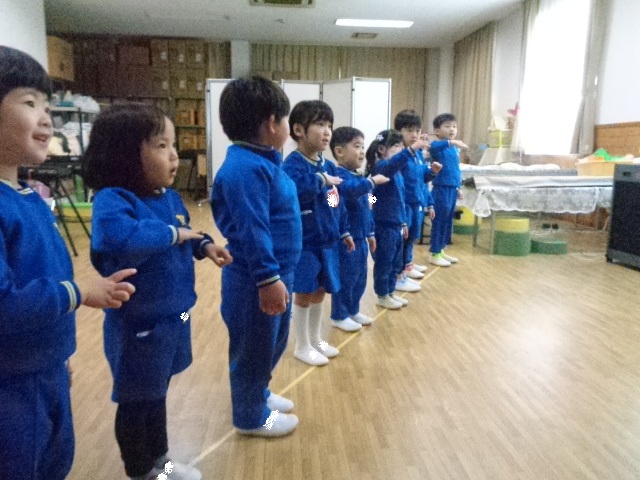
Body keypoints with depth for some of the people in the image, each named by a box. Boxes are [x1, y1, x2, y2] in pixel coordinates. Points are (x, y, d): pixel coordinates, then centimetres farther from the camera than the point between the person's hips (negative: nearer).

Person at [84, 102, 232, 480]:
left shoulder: (170, 197, 3)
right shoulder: (113, 200, -24)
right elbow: (122, 238, -45)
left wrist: (205, 245, 0)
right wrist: (173, 234, -32)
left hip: (174, 316, 8)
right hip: (139, 325, -8)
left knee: (158, 393, 26)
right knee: (137, 403, 14)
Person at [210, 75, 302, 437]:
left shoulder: (263, 161, 10)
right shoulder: (246, 168, -24)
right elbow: (251, 230, -28)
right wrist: (268, 278, -26)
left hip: (276, 272, 11)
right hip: (257, 281, -10)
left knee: (274, 342, 25)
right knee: (254, 348, 9)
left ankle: (258, 393, 46)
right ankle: (251, 416, 30)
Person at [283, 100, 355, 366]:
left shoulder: (328, 166, 9)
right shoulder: (293, 163, -16)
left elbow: (338, 202, 17)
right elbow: (292, 191, -38)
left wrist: (344, 232, 17)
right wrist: (321, 180, -28)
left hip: (326, 242, 8)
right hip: (304, 243, -7)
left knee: (319, 293, 18)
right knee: (304, 295, 5)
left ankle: (316, 340, 36)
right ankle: (302, 346, 23)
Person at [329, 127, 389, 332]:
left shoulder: (359, 177, 14)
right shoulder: (340, 175, -15)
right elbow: (351, 190, -40)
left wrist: (370, 233, 23)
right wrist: (372, 181, -35)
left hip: (360, 237, 9)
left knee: (360, 277, 17)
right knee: (346, 278, 0)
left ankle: (353, 311, 32)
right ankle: (339, 316, 15)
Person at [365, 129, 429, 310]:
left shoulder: (397, 172, 12)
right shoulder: (381, 167, -15)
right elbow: (393, 162, -40)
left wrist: (403, 222, 20)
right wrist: (412, 148, -52)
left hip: (396, 224, 9)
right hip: (384, 225, -9)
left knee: (396, 262, 18)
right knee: (384, 262, 5)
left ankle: (391, 292, 32)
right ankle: (382, 296, 19)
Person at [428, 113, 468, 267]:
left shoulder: (456, 149, 13)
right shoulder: (438, 145, -11)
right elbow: (433, 146, -37)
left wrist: (458, 188, 23)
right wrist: (451, 142, -52)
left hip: (452, 189, 8)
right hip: (441, 189, -8)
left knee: (448, 221, 14)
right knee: (439, 221, -2)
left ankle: (441, 250, 26)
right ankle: (435, 254, 8)